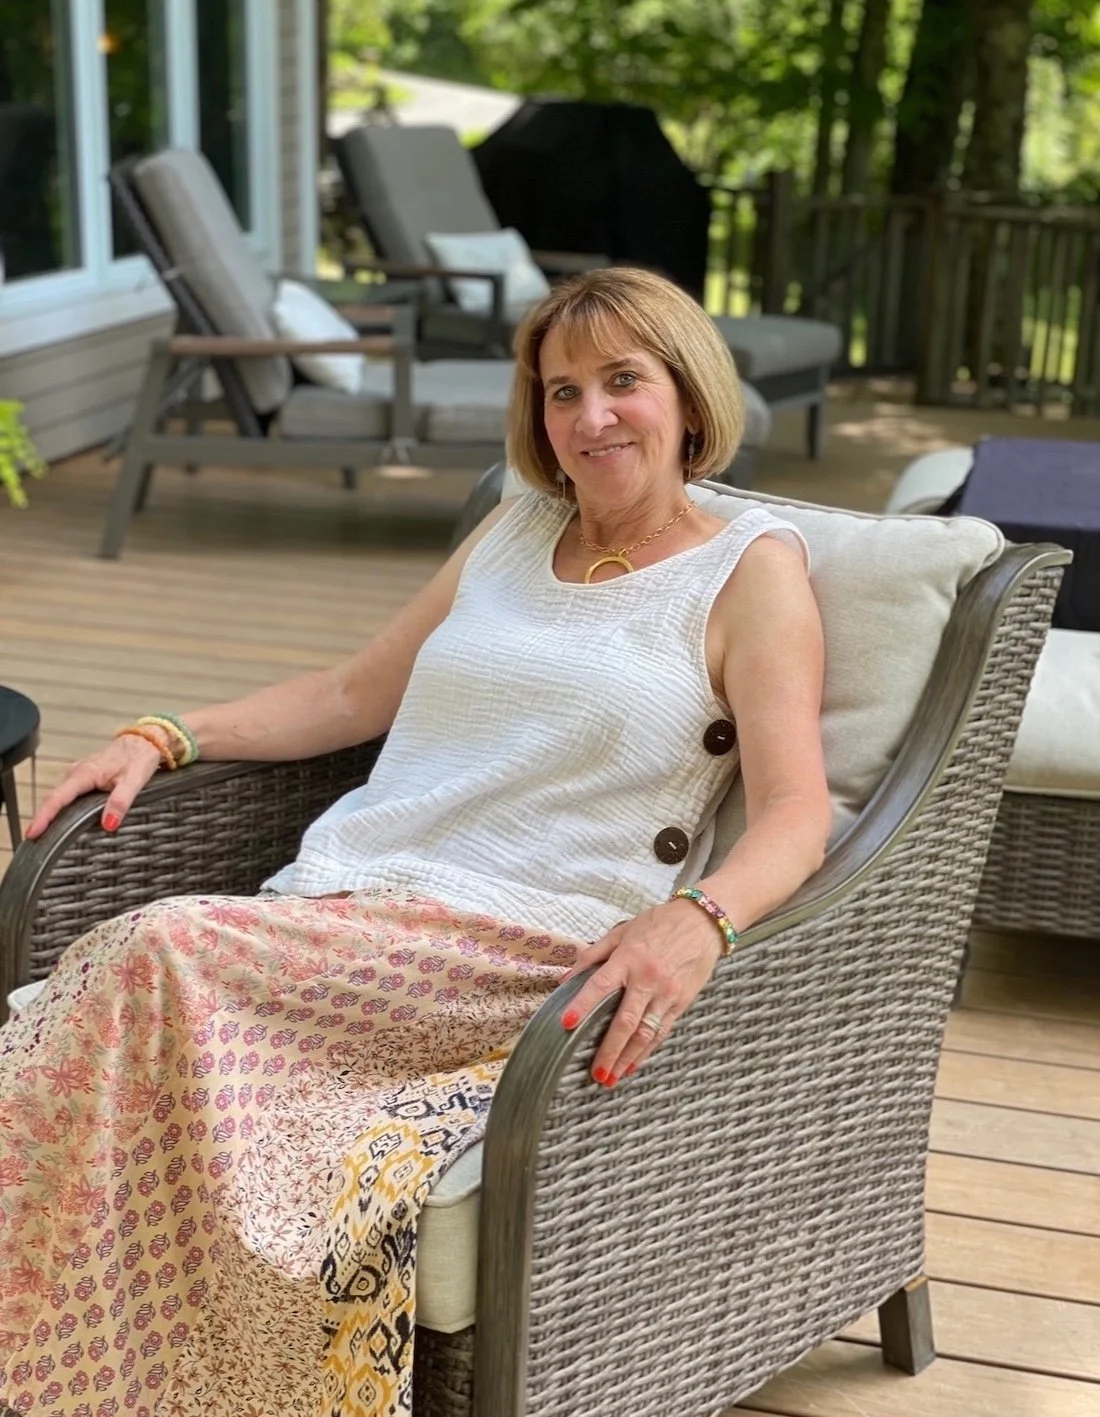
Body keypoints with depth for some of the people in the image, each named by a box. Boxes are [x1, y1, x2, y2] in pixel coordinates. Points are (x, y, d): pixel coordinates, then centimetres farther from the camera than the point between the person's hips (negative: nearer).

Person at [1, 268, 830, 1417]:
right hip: (342, 914, 5)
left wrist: (699, 921, -28)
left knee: (165, 954, -30)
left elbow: (795, 814, -6)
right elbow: (355, 693, 27)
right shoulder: (517, 528, 23)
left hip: (529, 952, -5)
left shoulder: (753, 567, 5)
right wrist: (163, 737, 14)